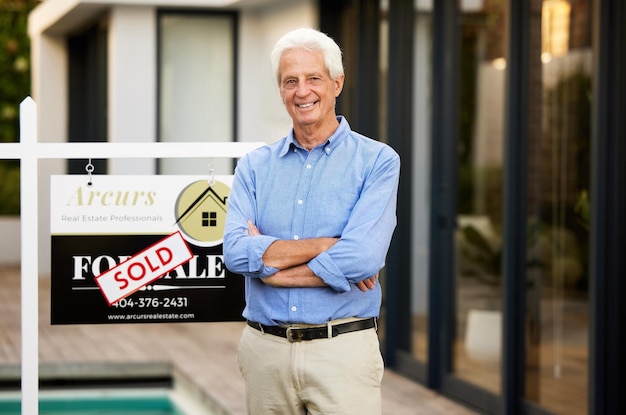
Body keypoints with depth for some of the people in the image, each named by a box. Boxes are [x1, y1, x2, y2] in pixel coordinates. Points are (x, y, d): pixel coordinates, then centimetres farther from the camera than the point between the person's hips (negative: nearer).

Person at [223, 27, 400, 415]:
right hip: (264, 350, 3)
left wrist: (271, 264, -8)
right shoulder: (255, 166, 8)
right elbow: (236, 252, -7)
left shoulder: (377, 161, -3)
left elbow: (361, 259, -17)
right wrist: (325, 245, -14)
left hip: (342, 350, -3)